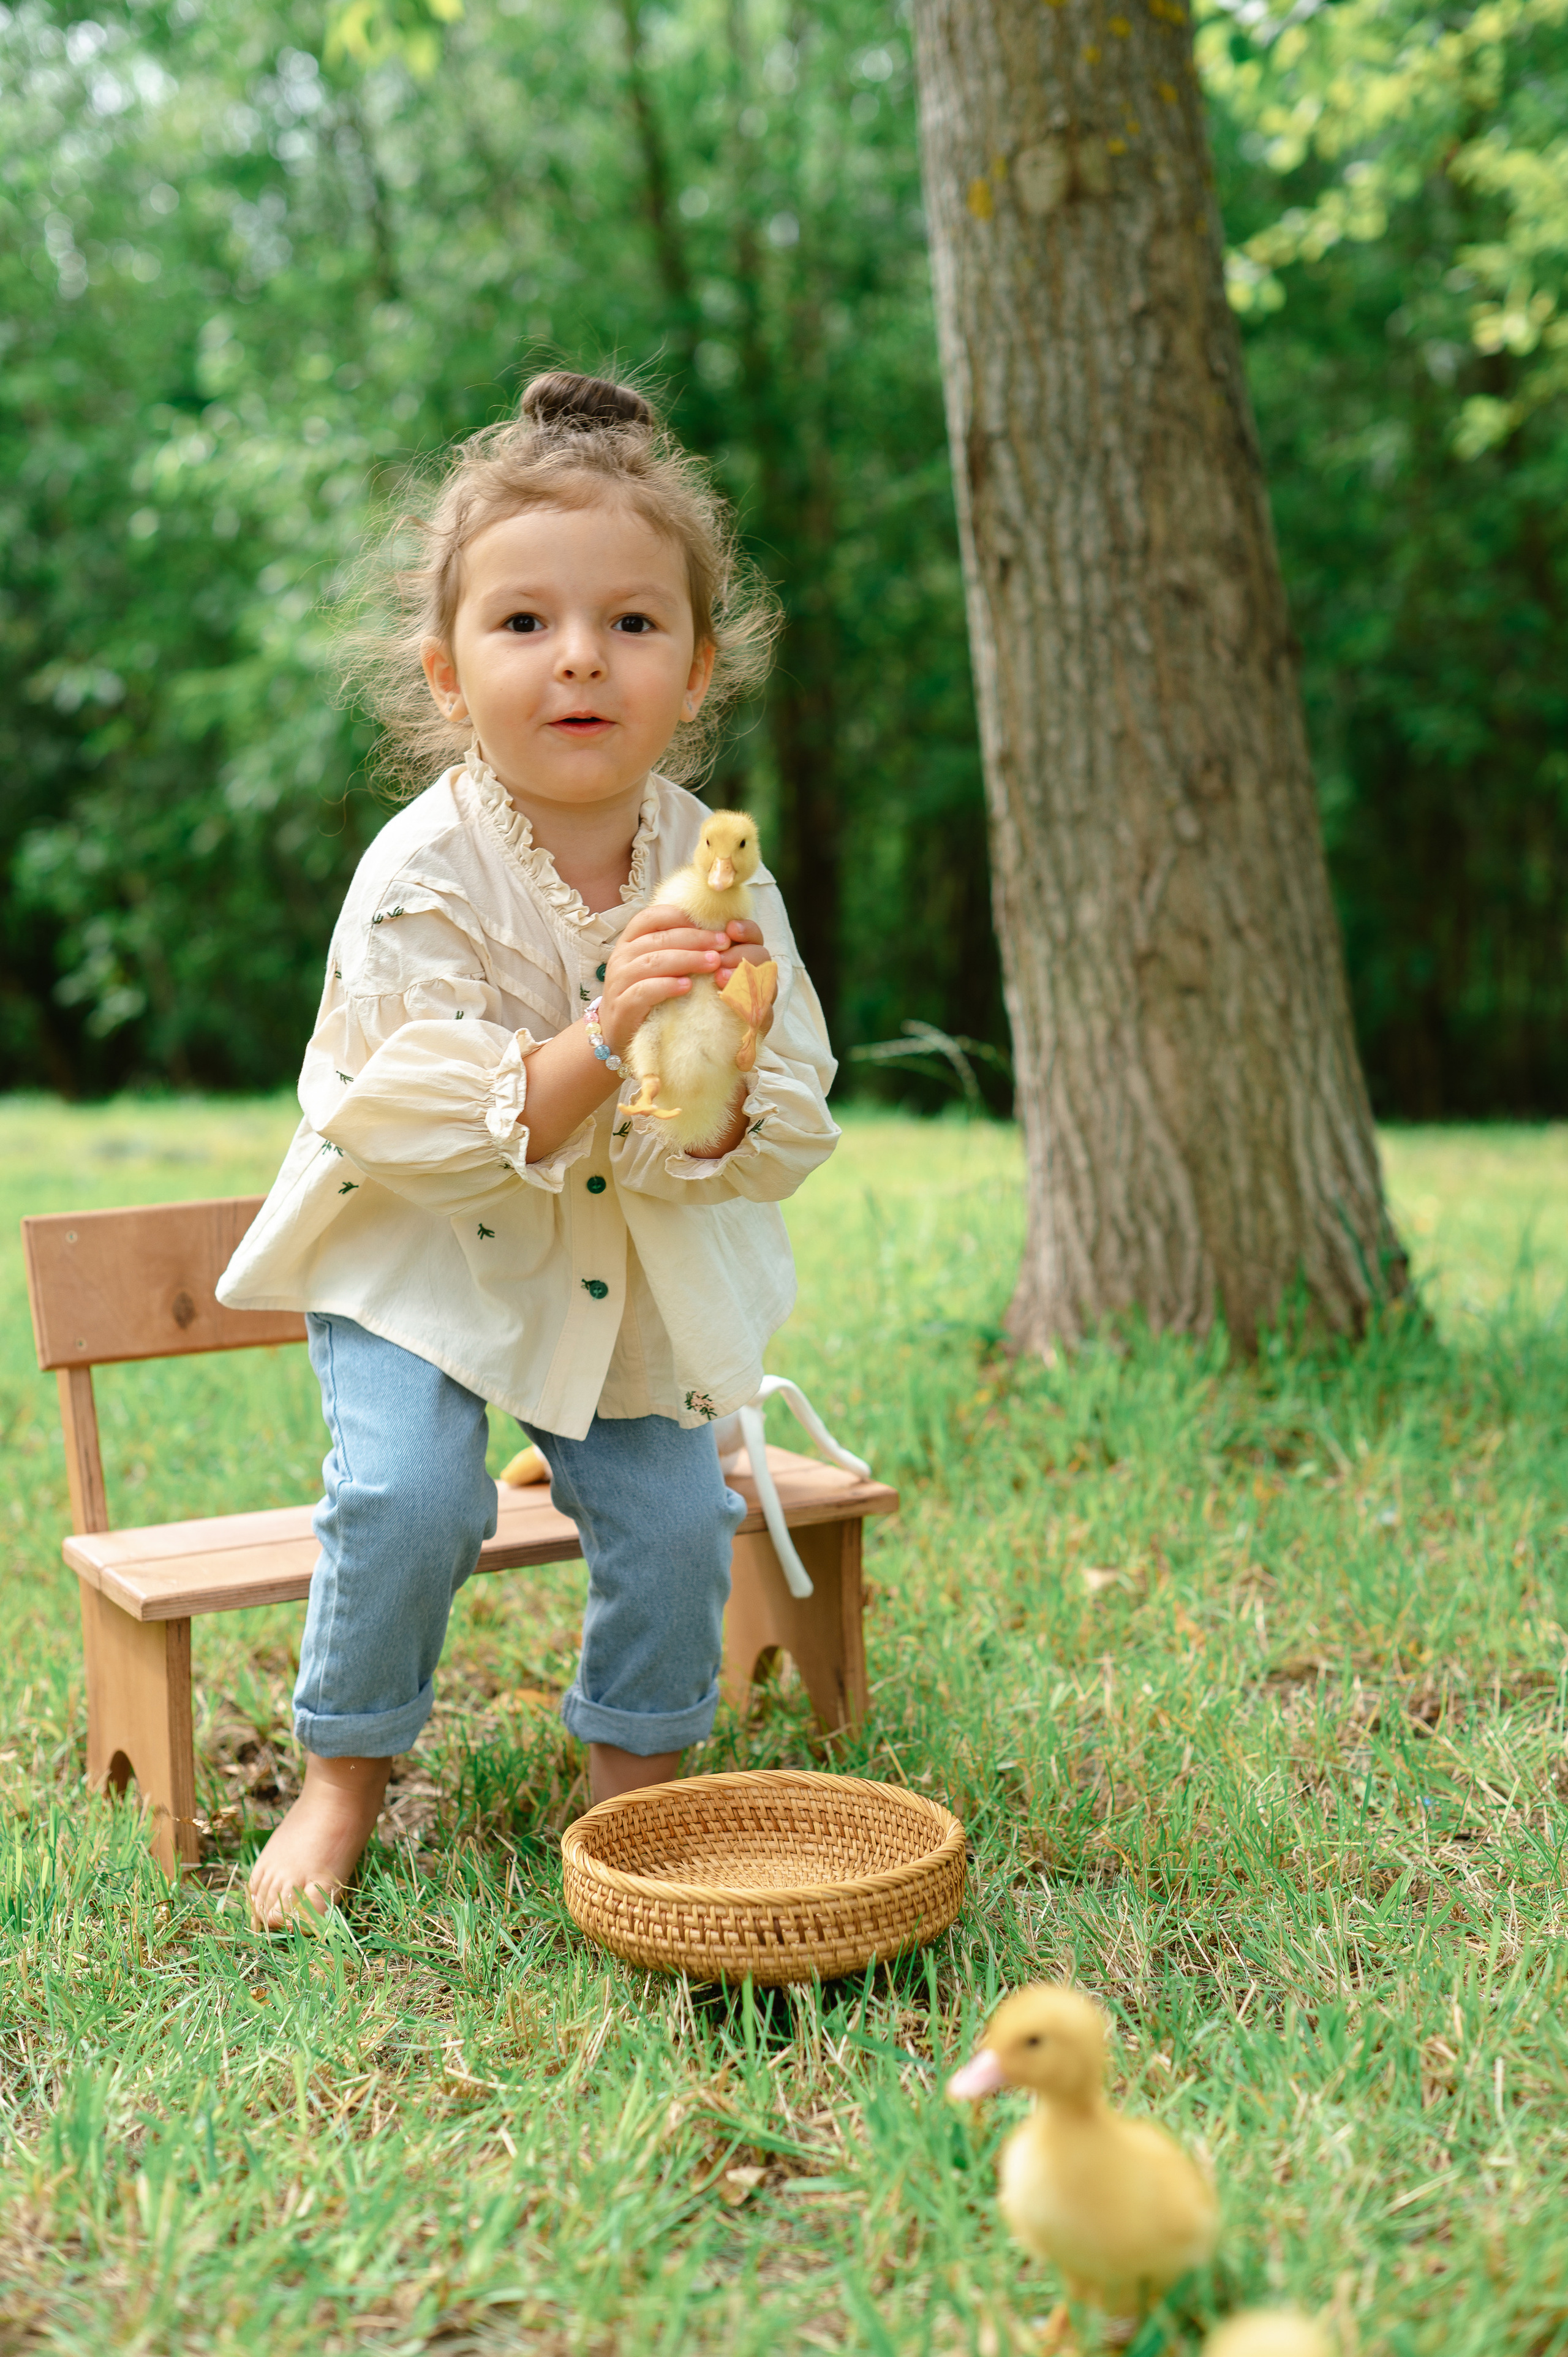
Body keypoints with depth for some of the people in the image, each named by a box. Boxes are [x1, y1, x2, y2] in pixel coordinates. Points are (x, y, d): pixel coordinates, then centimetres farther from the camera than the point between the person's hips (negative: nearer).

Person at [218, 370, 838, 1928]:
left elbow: (783, 1144, -11)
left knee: (674, 1514, -2)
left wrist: (720, 1081, -34)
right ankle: (342, 1778, 8)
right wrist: (593, 1043, -41)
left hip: (637, 1262, 4)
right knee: (406, 1491, -19)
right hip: (421, 1257, -3)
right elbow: (424, 1132, -28)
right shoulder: (422, 874, -23)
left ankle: (638, 1782, 23)